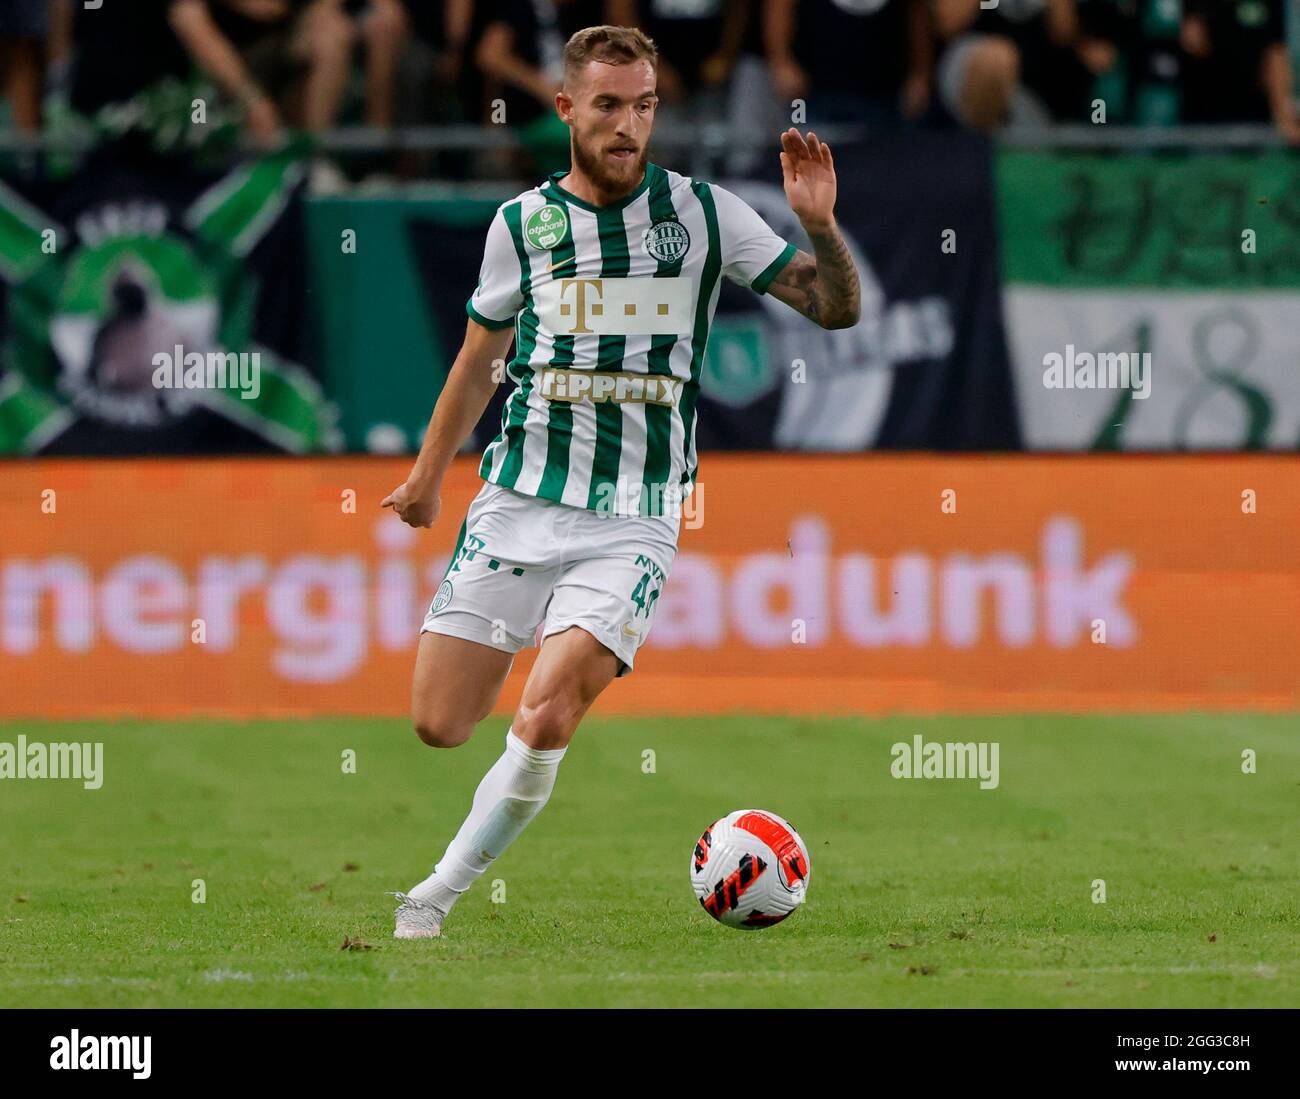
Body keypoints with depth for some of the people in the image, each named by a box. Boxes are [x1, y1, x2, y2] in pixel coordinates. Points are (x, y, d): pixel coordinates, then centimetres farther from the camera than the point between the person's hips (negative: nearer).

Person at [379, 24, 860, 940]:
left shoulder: (702, 212, 1)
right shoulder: (523, 222, 5)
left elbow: (836, 308, 2)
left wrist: (819, 223, -17)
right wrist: (428, 474, 30)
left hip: (633, 524, -2)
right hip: (517, 505, 2)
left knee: (545, 724, -19)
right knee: (440, 726, -4)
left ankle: (438, 895, -2)